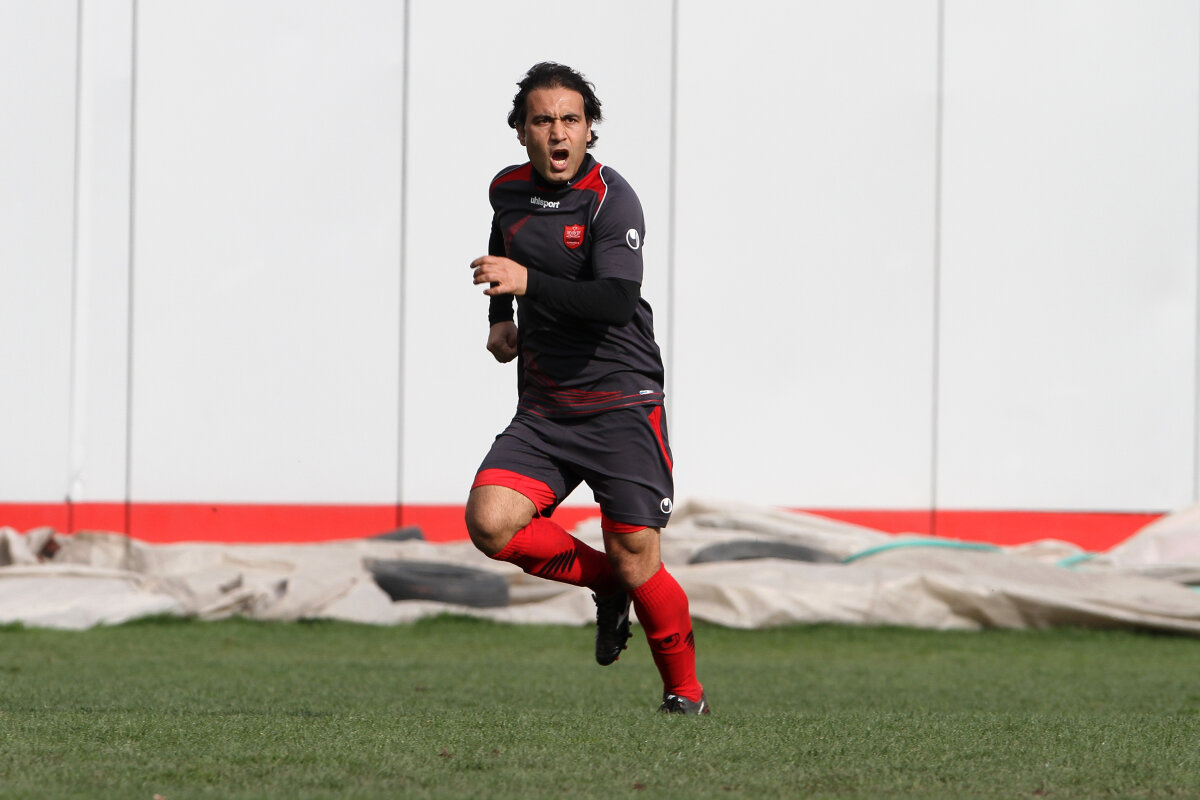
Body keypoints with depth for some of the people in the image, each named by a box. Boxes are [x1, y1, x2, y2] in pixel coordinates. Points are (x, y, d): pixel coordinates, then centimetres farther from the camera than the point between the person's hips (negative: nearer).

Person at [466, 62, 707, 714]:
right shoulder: (508, 191, 8)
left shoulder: (612, 201, -11)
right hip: (542, 410, 5)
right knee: (488, 521, -18)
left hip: (622, 404, -5)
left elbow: (617, 302, -25)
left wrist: (528, 283, -34)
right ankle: (604, 582, 7)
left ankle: (684, 687, 15)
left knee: (636, 561, -9)